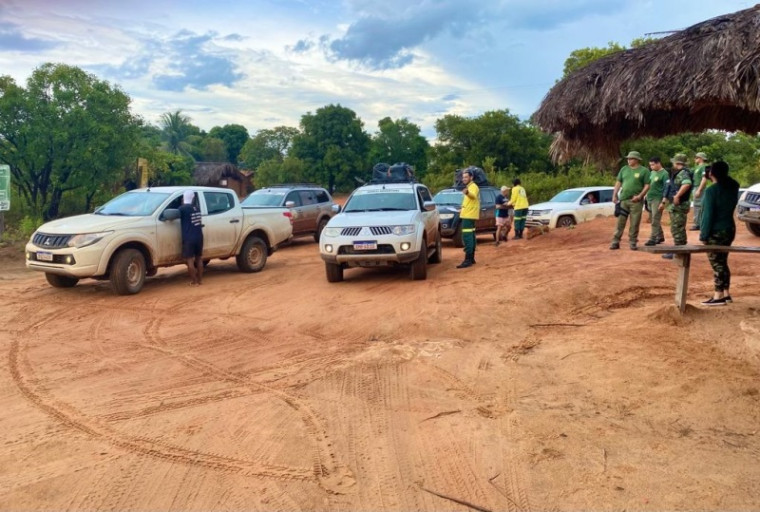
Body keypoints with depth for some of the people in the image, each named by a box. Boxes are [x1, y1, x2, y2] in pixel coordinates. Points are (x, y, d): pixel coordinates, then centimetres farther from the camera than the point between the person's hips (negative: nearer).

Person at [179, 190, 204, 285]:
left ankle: (194, 281, 2)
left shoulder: (183, 208, -10)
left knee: (189, 260, 0)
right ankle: (199, 279, 19)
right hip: (199, 237, 6)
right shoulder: (196, 208, 8)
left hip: (189, 238, -6)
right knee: (199, 258, 14)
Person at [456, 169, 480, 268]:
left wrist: (467, 193, -60)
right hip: (469, 215, 11)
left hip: (469, 215, -11)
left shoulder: (473, 187, -15)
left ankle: (468, 260, -21)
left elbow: (473, 196, -38)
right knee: (470, 237, 13)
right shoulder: (469, 187, 19)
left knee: (467, 237, -16)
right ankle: (471, 258, 19)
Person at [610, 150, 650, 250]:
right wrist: (614, 195, 6)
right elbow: (618, 182, 14)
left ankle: (633, 242, 10)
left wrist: (640, 196, -14)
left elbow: (647, 185, -3)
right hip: (623, 199, 3)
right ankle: (615, 242, 5)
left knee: (634, 223, 1)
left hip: (636, 201, -3)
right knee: (620, 222, 3)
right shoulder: (624, 169, 11)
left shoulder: (643, 171, 0)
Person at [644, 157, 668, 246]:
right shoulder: (652, 172, 14)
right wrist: (646, 196, 17)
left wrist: (663, 202, -17)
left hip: (657, 199, -8)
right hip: (649, 198, 8)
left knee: (655, 221, -9)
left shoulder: (664, 174, -9)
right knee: (656, 220, 15)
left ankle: (652, 239, -9)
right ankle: (660, 237, 26)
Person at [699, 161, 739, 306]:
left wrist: (704, 235, -14)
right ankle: (725, 294, 20)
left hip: (715, 232, -8)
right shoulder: (732, 188, 6)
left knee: (717, 264, -3)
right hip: (729, 229, 8)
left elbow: (708, 215, -18)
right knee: (722, 262, 15)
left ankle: (718, 296, 0)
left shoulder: (712, 190, -16)